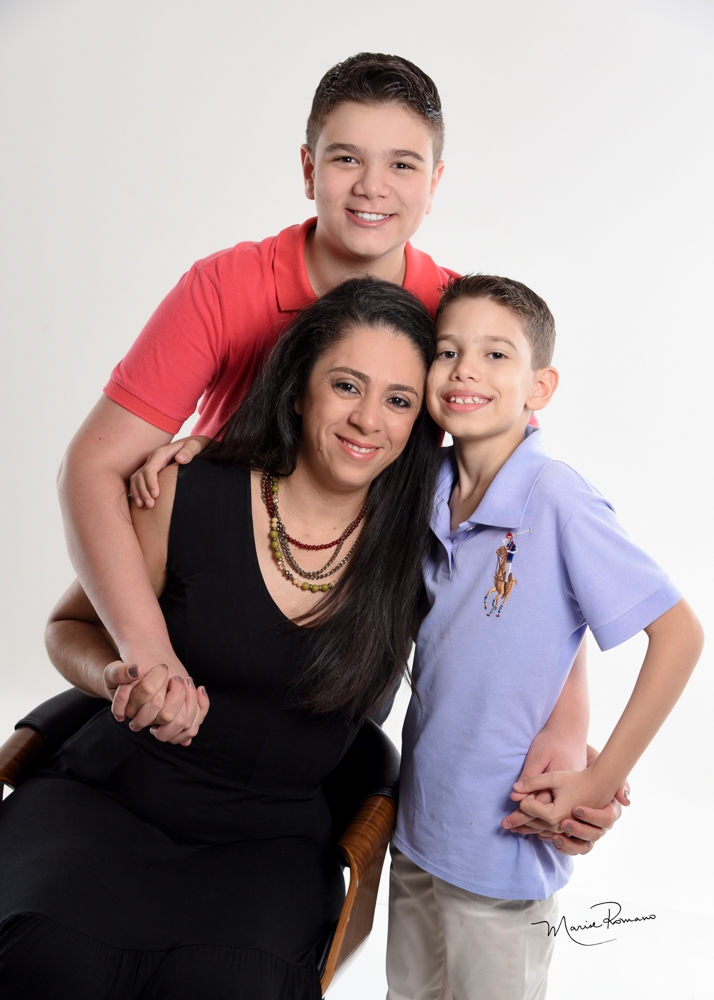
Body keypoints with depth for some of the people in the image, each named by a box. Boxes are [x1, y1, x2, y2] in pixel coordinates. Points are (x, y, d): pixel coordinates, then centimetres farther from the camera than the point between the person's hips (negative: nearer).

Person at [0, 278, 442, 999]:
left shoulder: (422, 546, -5)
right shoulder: (190, 496, -8)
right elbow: (71, 627, 4)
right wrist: (119, 677, -17)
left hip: (269, 838, 1)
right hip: (109, 797, 0)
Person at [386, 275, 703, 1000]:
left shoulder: (558, 502, -20)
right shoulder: (427, 493, -3)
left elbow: (678, 635, -18)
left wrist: (603, 778, -17)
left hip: (502, 855, -6)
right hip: (415, 832, 6)